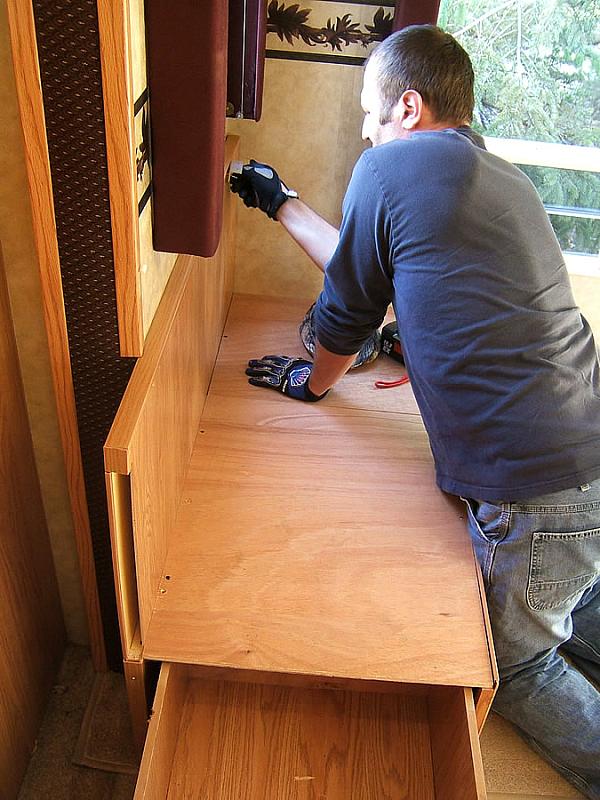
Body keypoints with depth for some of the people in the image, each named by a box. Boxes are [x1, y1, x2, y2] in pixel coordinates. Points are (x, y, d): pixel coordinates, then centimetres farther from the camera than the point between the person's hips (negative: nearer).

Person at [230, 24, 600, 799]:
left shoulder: (389, 166, -9)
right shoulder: (500, 176, 17)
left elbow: (346, 309, 1)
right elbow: (377, 264, 26)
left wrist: (312, 380, 22)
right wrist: (280, 205, 36)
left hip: (535, 487, -9)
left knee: (514, 666, 15)